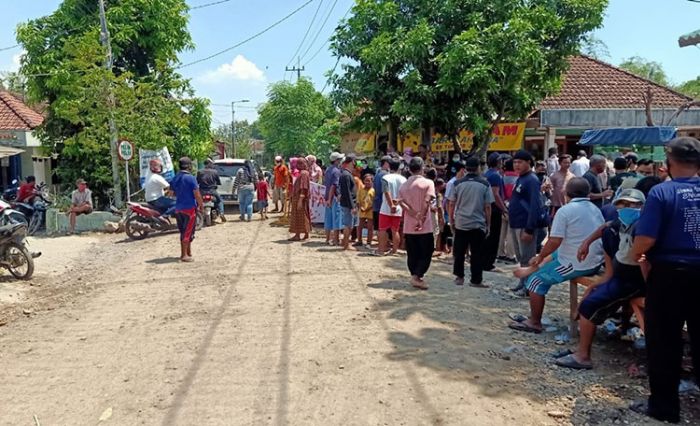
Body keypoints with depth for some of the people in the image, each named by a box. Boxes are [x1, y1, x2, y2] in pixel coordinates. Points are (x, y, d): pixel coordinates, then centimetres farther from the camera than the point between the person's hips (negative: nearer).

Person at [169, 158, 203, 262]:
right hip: (189, 208, -7)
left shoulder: (175, 178, 8)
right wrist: (201, 205, -2)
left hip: (178, 208, 7)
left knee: (183, 231, 15)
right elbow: (197, 194, -14)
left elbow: (173, 193, 17)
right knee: (188, 232, -2)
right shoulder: (190, 178, -14)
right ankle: (185, 255, -2)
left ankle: (188, 253, 23)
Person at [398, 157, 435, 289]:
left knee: (412, 254, 12)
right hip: (424, 226, -5)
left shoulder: (404, 185, 9)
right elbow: (427, 202, -18)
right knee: (426, 253, 3)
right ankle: (417, 276, -10)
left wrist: (415, 214, -11)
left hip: (409, 226, 5)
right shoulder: (428, 183, -6)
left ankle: (415, 277, 18)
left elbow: (401, 202, -5)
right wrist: (421, 220, -16)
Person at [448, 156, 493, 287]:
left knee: (459, 252, 13)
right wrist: (488, 224, 6)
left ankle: (459, 277, 18)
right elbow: (487, 207, -2)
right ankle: (476, 280, 8)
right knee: (477, 254, 5)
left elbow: (451, 204, 1)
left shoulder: (458, 183, -1)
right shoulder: (484, 184, -4)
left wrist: (451, 221, 12)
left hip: (461, 223, 1)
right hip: (478, 224, -1)